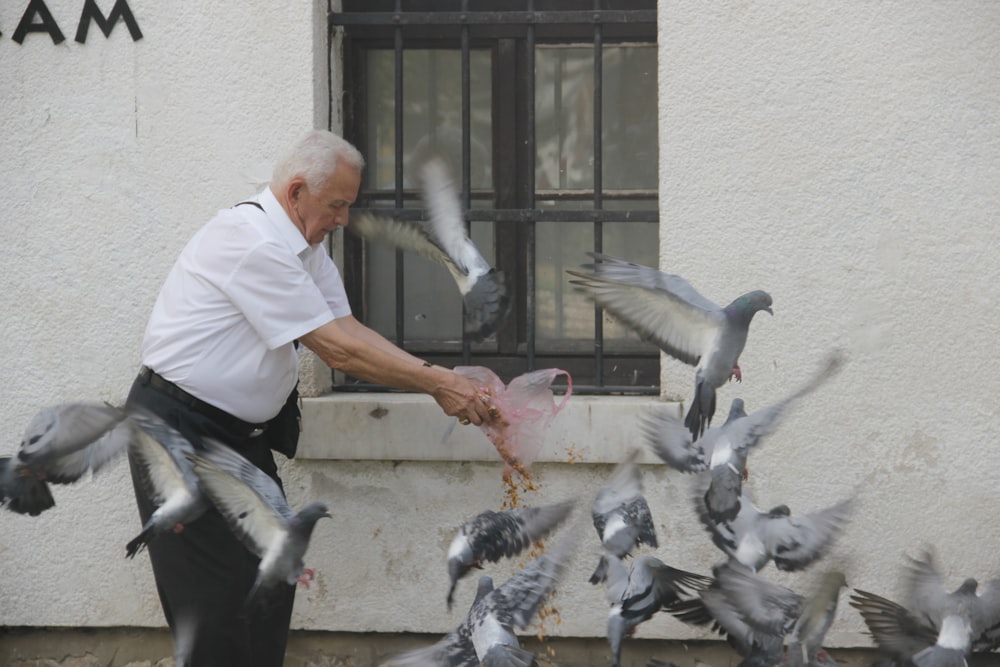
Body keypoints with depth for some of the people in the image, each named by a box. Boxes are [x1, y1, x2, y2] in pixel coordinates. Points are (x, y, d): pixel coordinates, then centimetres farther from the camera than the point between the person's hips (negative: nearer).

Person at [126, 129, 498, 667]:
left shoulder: (306, 246, 8)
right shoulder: (253, 243, -24)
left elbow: (348, 328, 6)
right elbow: (337, 350, -22)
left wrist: (437, 379, -5)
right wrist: (435, 384, -17)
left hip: (239, 430, 10)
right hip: (181, 432, -10)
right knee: (220, 602, -9)